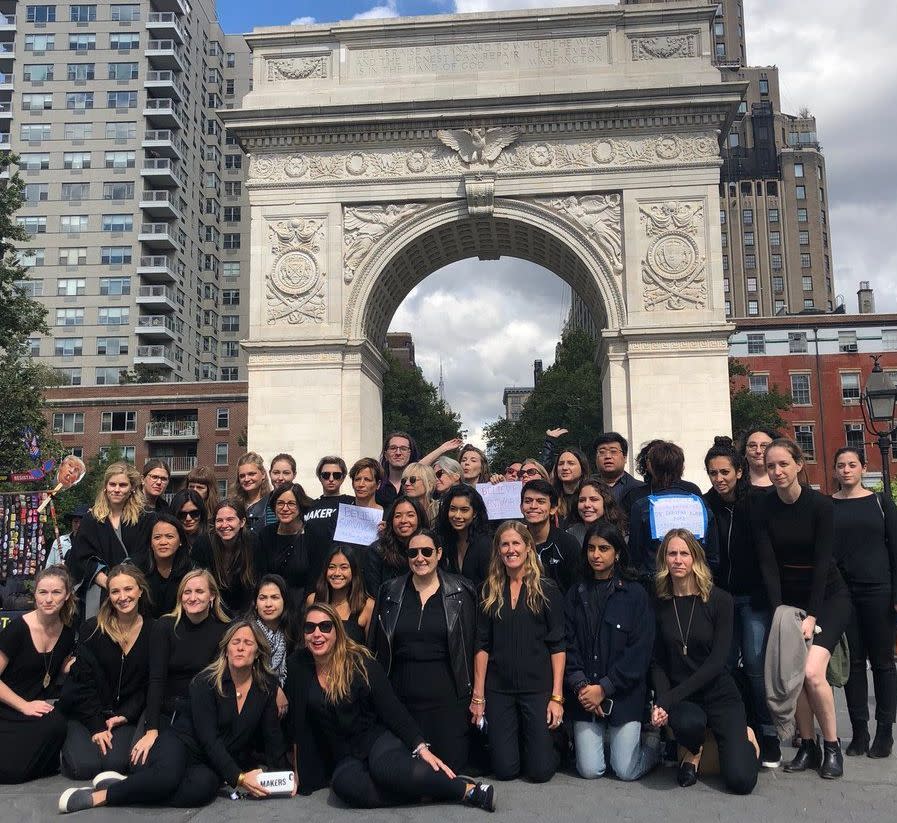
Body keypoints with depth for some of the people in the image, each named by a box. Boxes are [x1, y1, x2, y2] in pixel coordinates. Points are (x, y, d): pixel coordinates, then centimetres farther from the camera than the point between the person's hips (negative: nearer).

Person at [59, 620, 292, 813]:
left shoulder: (267, 685, -1)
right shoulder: (206, 681, -12)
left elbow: (272, 734, 6)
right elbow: (208, 738, -17)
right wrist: (238, 778, -24)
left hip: (218, 762, 3)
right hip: (182, 744, -3)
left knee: (202, 789, -36)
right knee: (166, 777, -41)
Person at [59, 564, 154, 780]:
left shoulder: (153, 632, -3)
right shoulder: (92, 629, -7)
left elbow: (148, 685, 2)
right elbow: (84, 683, -8)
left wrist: (124, 716, -10)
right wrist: (97, 727, -13)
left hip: (125, 716, 0)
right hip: (84, 714, 0)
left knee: (115, 763, -22)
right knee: (85, 766, -18)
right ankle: (67, 744, 16)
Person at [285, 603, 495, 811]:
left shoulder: (360, 661, -11)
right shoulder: (297, 668, -3)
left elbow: (392, 709, -10)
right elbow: (297, 723, 5)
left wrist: (421, 747, -19)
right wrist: (300, 770, 5)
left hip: (379, 738, -3)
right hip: (346, 758, 3)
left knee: (386, 769, -37)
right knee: (344, 785, -33)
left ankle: (467, 789, -22)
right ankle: (426, 790, -19)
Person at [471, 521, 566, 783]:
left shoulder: (546, 589, -2)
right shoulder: (490, 590, 5)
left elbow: (557, 645, -3)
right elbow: (482, 645, 5)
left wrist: (557, 696, -9)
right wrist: (478, 695, 1)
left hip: (537, 687, -2)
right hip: (498, 689, 2)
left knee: (540, 771, -2)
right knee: (504, 770, 3)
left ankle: (549, 745, 30)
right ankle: (514, 743, 34)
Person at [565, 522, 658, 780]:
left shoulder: (635, 594, -4)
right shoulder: (576, 594, 5)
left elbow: (640, 652, -9)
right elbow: (568, 645, 2)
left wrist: (604, 688, -13)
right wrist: (581, 686, -12)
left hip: (624, 695, -2)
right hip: (585, 695, 3)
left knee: (626, 771, -2)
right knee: (589, 770, -1)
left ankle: (654, 743, 28)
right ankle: (603, 739, 30)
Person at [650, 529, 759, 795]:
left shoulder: (719, 599, -7)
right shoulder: (660, 604, 1)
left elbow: (717, 660, -13)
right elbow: (658, 662, 2)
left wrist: (670, 699, -19)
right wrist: (660, 701, -18)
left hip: (719, 694, -1)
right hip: (679, 698, 1)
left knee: (741, 780, -16)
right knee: (689, 722, -36)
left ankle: (742, 737, 20)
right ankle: (694, 752, 3)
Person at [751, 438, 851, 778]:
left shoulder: (820, 504, -14)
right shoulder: (761, 508, -7)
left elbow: (823, 561, -15)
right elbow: (767, 563, -10)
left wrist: (812, 615, -17)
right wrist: (779, 612, -18)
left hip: (828, 596, -3)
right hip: (787, 597, 3)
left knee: (812, 672, -17)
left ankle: (832, 746, 4)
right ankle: (807, 746, 13)